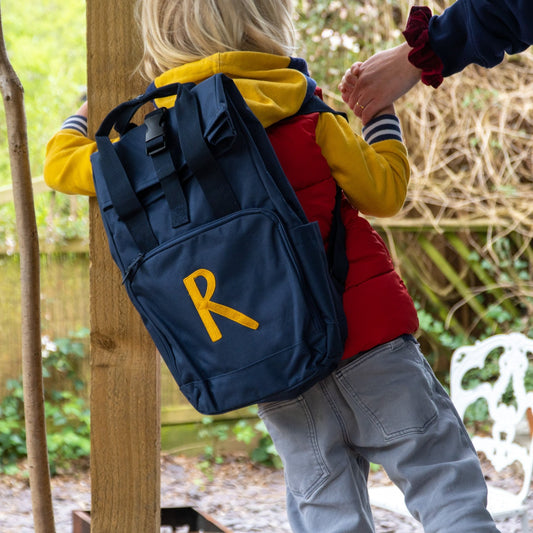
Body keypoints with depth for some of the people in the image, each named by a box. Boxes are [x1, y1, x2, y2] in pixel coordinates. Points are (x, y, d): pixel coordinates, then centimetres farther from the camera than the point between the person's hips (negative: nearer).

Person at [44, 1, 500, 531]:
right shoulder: (307, 121, -6)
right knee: (442, 475, 3)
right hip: (365, 328, -3)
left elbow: (62, 164, 14)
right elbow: (383, 192, 1)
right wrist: (382, 115, 17)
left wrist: (83, 116, 35)